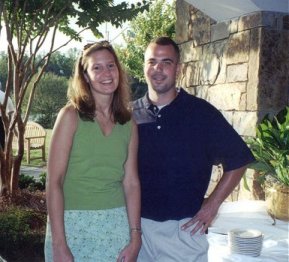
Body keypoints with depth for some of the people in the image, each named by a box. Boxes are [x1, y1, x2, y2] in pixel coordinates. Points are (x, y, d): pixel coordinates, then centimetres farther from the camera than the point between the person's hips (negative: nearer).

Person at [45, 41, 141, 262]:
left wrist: (135, 237, -2)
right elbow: (54, 181, -11)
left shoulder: (129, 124, 4)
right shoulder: (71, 116, -7)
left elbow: (131, 183, 4)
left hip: (117, 225, 3)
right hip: (73, 224, -3)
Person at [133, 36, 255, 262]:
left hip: (184, 227, -2)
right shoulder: (131, 114, 1)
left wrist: (213, 204, -5)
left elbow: (238, 160, 0)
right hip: (137, 224, 2)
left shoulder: (201, 113, -5)